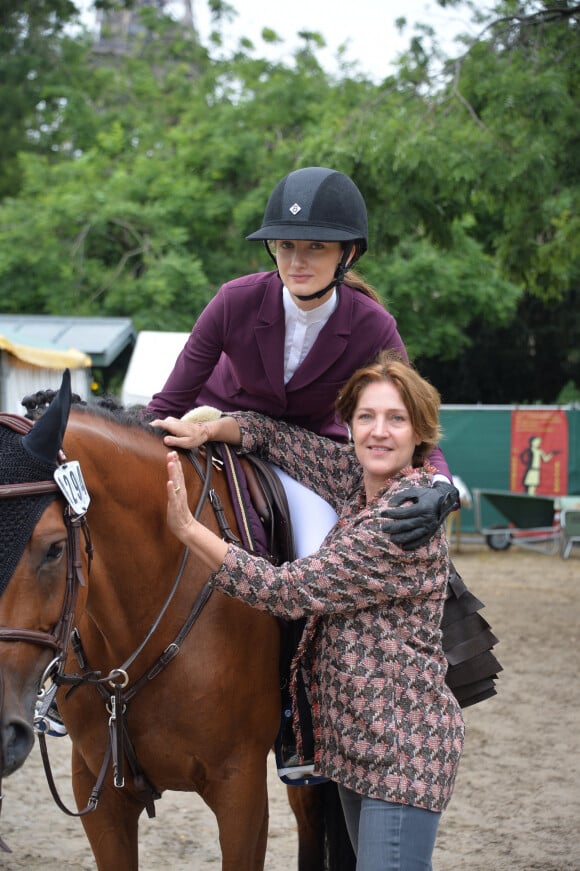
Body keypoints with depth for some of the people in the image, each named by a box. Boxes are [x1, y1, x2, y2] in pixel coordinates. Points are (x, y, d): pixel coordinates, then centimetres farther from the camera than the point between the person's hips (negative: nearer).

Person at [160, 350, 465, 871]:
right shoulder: (355, 477, 2)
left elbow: (289, 590, -23)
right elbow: (278, 437, 13)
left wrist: (186, 529, -23)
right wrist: (207, 430, -7)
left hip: (402, 748, -9)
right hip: (355, 734, 9)